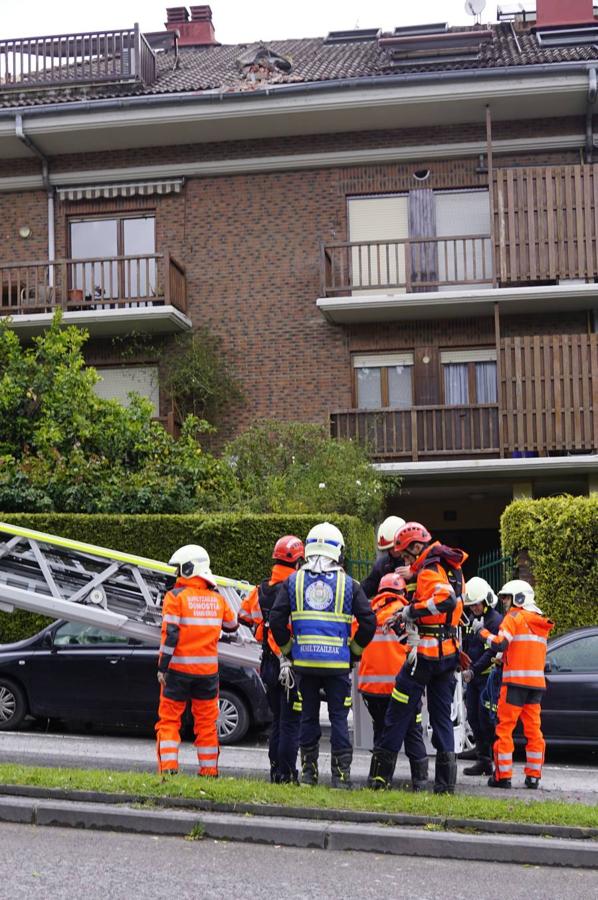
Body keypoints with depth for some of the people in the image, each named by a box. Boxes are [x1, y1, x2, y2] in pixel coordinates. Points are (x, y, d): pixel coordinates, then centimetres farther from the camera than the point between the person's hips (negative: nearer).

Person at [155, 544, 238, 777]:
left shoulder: (176, 596, -8)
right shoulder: (218, 599, 6)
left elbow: (170, 634, -14)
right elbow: (232, 626, 22)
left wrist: (162, 667, -11)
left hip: (179, 668, -4)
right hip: (208, 670, 4)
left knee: (169, 719, 5)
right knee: (206, 722, 10)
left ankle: (168, 766, -2)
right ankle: (209, 770, 12)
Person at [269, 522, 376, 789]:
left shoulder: (293, 582, 4)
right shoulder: (348, 584, 1)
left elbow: (277, 620, -1)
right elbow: (368, 622, -2)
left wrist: (288, 650, 11)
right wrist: (354, 651, 10)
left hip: (304, 662, 1)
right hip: (337, 663, -1)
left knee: (308, 716, 11)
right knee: (339, 717, 5)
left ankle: (308, 771, 16)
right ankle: (341, 773, 5)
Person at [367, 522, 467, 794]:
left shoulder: (429, 570, -15)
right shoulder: (451, 567, 14)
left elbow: (445, 598, -32)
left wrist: (411, 611, -22)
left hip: (426, 652, -8)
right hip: (449, 652, 8)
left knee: (398, 713, 1)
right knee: (442, 715, 11)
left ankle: (380, 775, 6)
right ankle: (446, 781, 8)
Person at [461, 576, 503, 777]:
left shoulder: (496, 621, -13)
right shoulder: (471, 619, 14)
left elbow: (492, 652, -20)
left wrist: (474, 670, -23)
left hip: (488, 676, -8)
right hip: (472, 677, 9)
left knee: (486, 720, -9)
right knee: (473, 718, 9)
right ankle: (483, 760, 17)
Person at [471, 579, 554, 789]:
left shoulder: (514, 616, -5)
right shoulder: (541, 622, 18)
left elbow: (500, 644, -17)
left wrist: (482, 631, -5)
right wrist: (503, 658, 18)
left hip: (516, 681, -7)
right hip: (537, 682, 7)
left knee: (504, 727, -2)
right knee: (533, 729, 9)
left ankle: (502, 775, -3)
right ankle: (533, 776, 9)